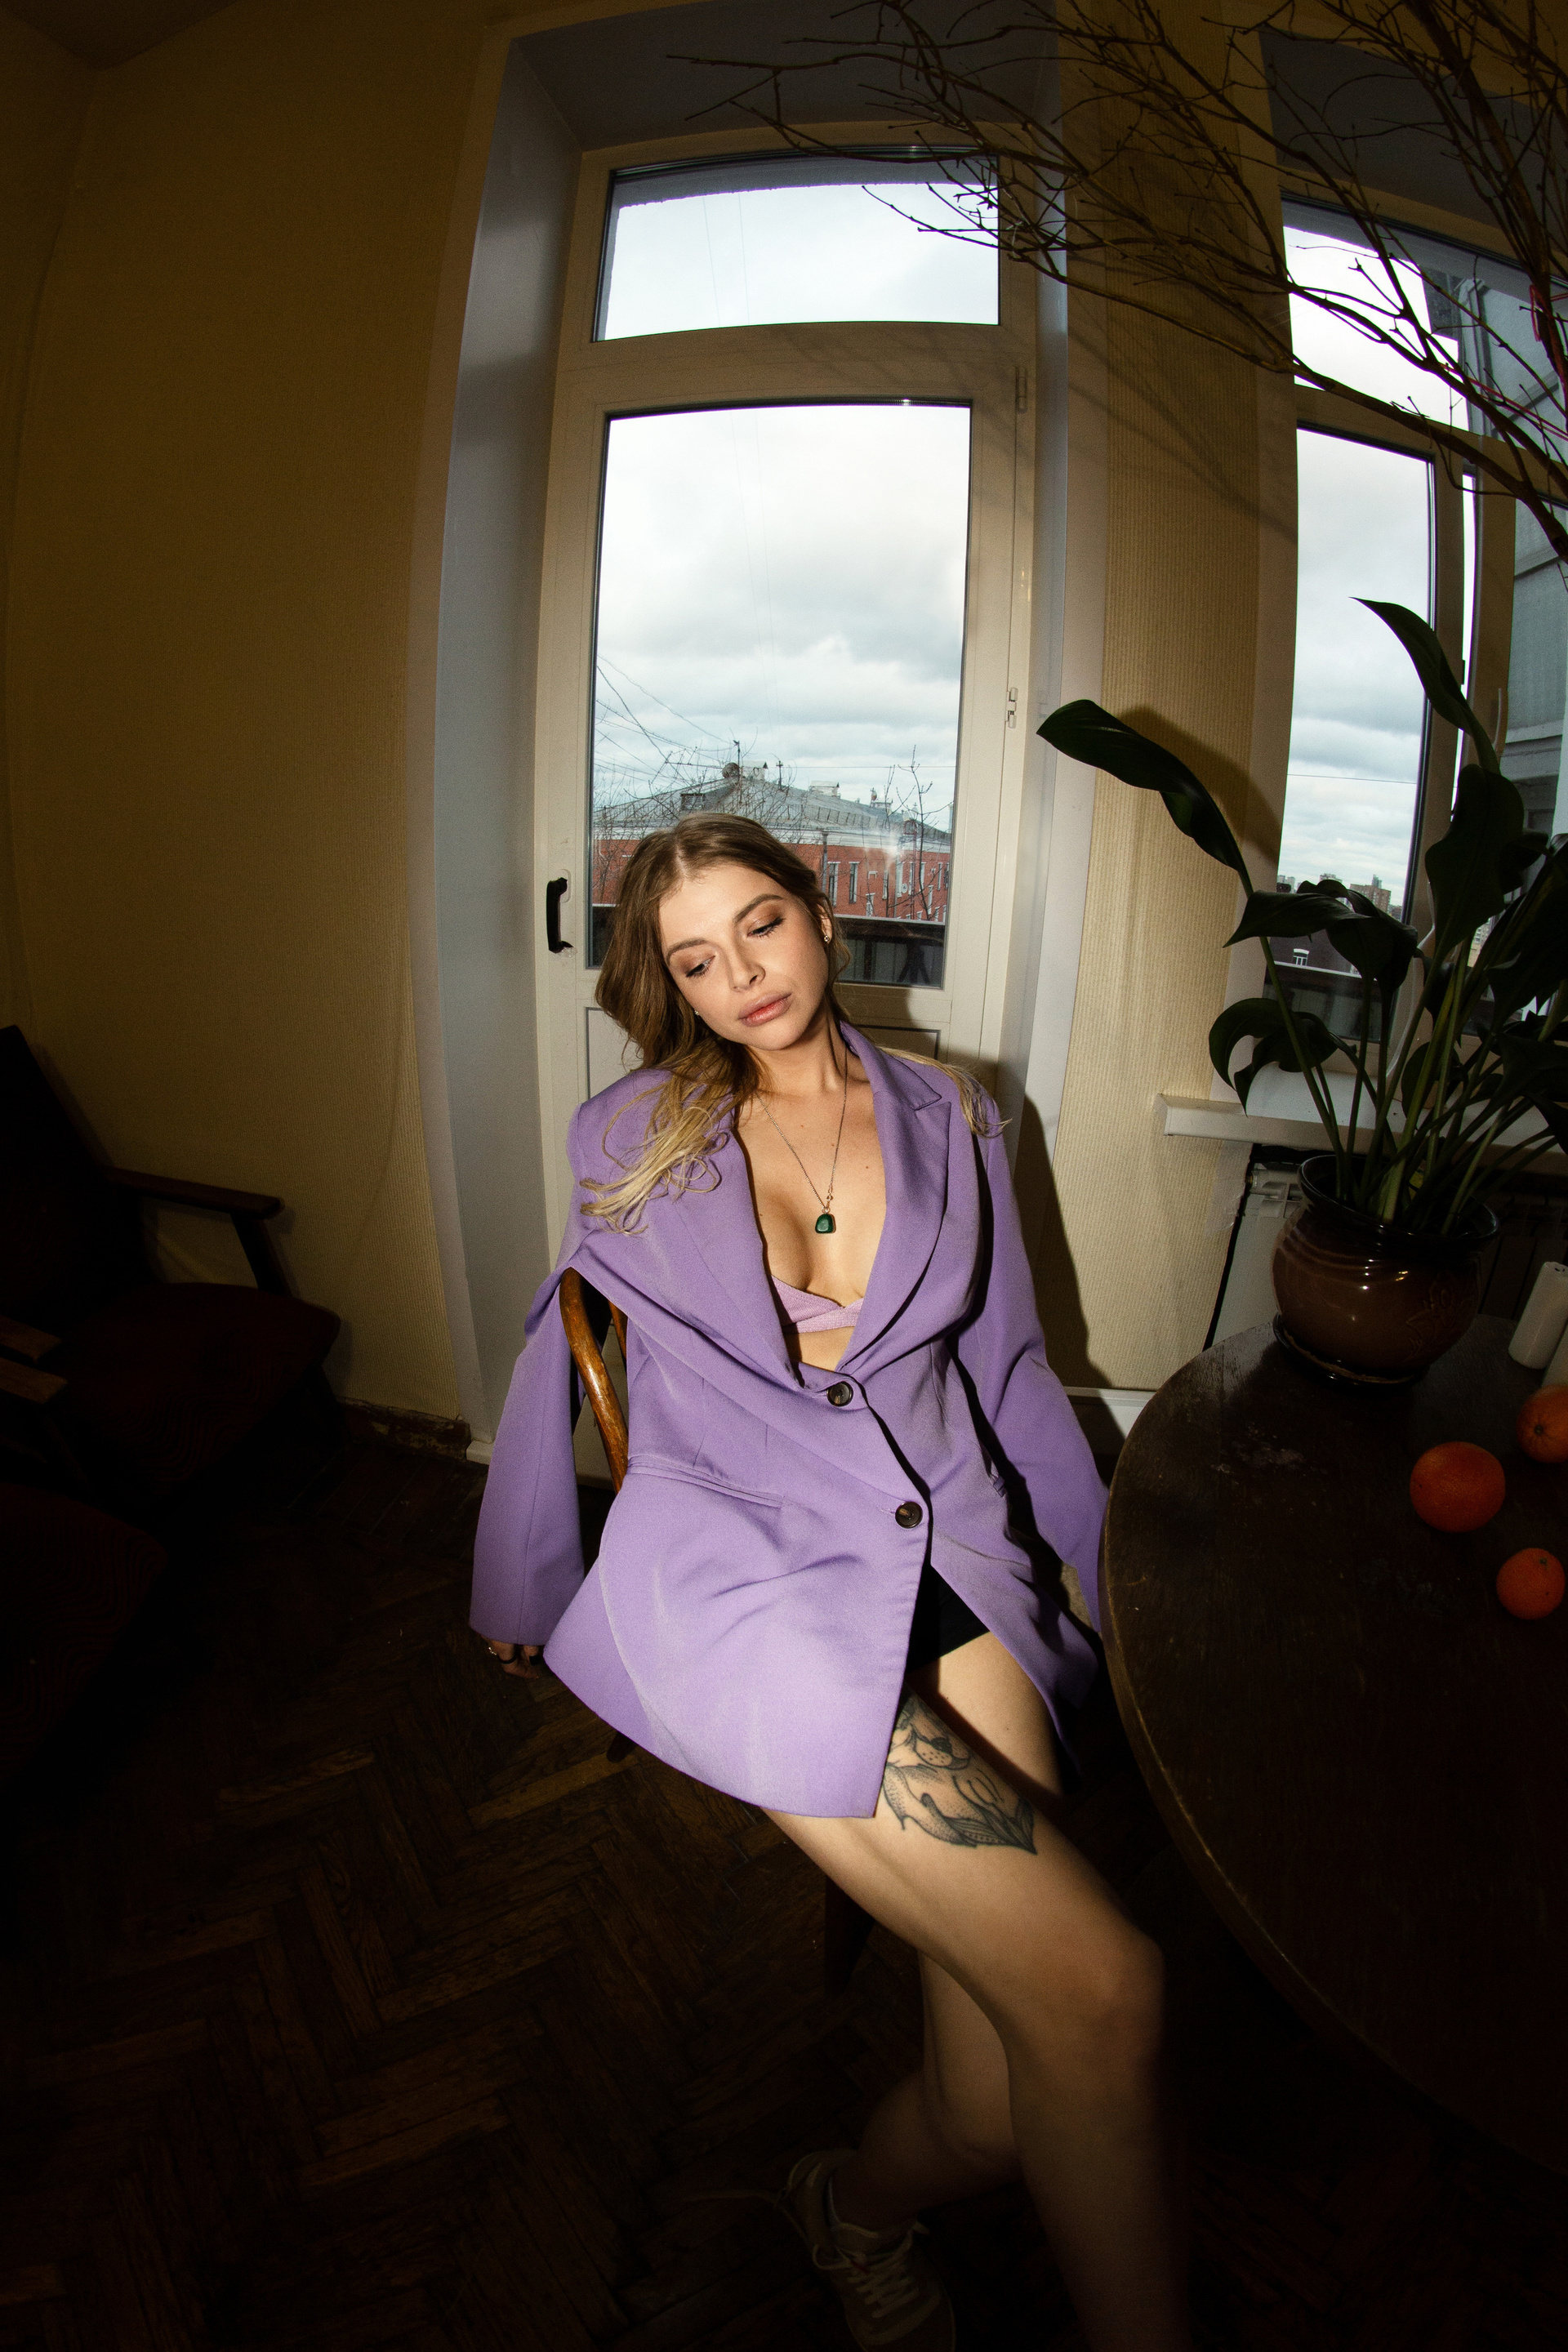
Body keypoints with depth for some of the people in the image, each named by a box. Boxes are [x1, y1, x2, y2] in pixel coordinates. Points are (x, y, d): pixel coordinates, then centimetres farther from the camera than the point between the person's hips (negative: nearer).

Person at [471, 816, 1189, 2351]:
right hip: (733, 1559, -3)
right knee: (1100, 1992, -18)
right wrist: (523, 1581, 24)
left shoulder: (948, 1122, 14)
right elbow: (557, 1356, 18)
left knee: (1006, 2099, -13)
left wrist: (1107, 1550, 22)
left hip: (944, 1544, 3)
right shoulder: (632, 1134, 9)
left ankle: (861, 2200, 22)